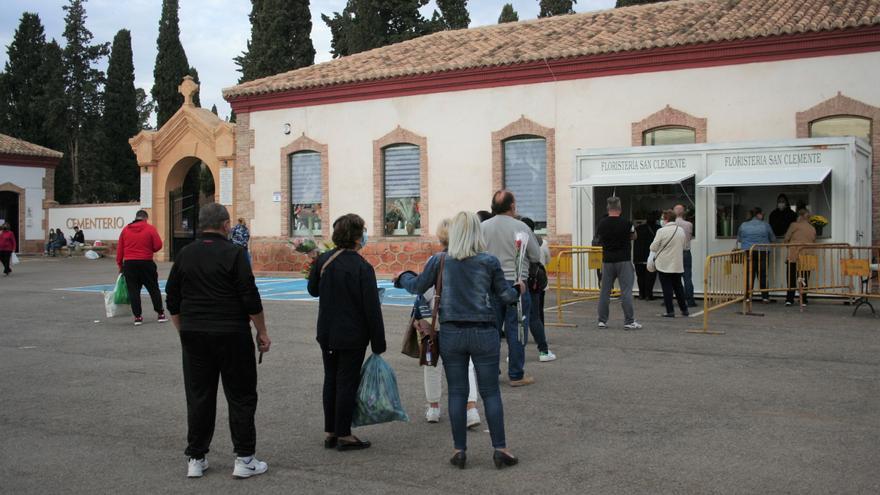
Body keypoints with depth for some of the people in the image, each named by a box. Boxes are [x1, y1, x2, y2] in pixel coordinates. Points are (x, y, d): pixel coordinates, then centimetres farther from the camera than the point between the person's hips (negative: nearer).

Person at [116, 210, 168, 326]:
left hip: (129, 264, 2)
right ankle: (161, 314, 14)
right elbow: (158, 245, -8)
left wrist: (120, 264, 13)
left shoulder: (125, 229, 6)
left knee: (133, 291, 6)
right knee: (153, 289, 9)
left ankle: (137, 316, 5)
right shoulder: (150, 229, -4)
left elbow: (119, 249, 7)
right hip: (146, 263, -2)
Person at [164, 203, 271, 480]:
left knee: (198, 397, 11)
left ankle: (195, 459, 15)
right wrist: (262, 332, -2)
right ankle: (244, 460, 6)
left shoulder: (185, 254, 6)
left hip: (194, 335, 5)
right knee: (241, 396, 4)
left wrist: (184, 331, 20)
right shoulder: (233, 253, -9)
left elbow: (172, 301, 11)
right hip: (232, 335, -5)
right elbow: (250, 298, -12)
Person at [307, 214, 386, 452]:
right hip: (352, 336, -6)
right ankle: (343, 435, 10)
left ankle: (329, 432, 23)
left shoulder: (323, 260, -1)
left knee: (330, 380, 15)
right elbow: (372, 309, -16)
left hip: (326, 334, 6)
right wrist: (378, 343, -9)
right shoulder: (362, 267, -18)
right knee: (347, 383, 3)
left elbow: (313, 290, 16)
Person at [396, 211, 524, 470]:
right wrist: (518, 289, 24)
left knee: (457, 393, 9)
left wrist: (402, 277, 30)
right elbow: (505, 296, 1)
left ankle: (460, 450, 14)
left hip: (451, 333, 1)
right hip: (483, 333, -1)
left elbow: (417, 287, 9)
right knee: (491, 392, 7)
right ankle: (500, 449, 10)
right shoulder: (489, 261, -5)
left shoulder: (439, 261, -2)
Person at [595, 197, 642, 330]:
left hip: (607, 261, 3)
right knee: (626, 291, -2)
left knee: (604, 291, 9)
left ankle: (602, 321, 11)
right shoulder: (626, 223, -9)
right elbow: (634, 237, 8)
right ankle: (629, 322, -2)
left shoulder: (602, 224, 0)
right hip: (624, 261, -3)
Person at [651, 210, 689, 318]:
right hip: (678, 265, 5)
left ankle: (670, 311, 0)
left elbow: (653, 247, -12)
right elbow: (684, 245, 13)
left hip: (664, 264, -5)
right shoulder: (681, 230, 2)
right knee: (678, 287, 16)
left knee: (667, 288, 1)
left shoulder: (662, 231, -15)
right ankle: (684, 310, 20)